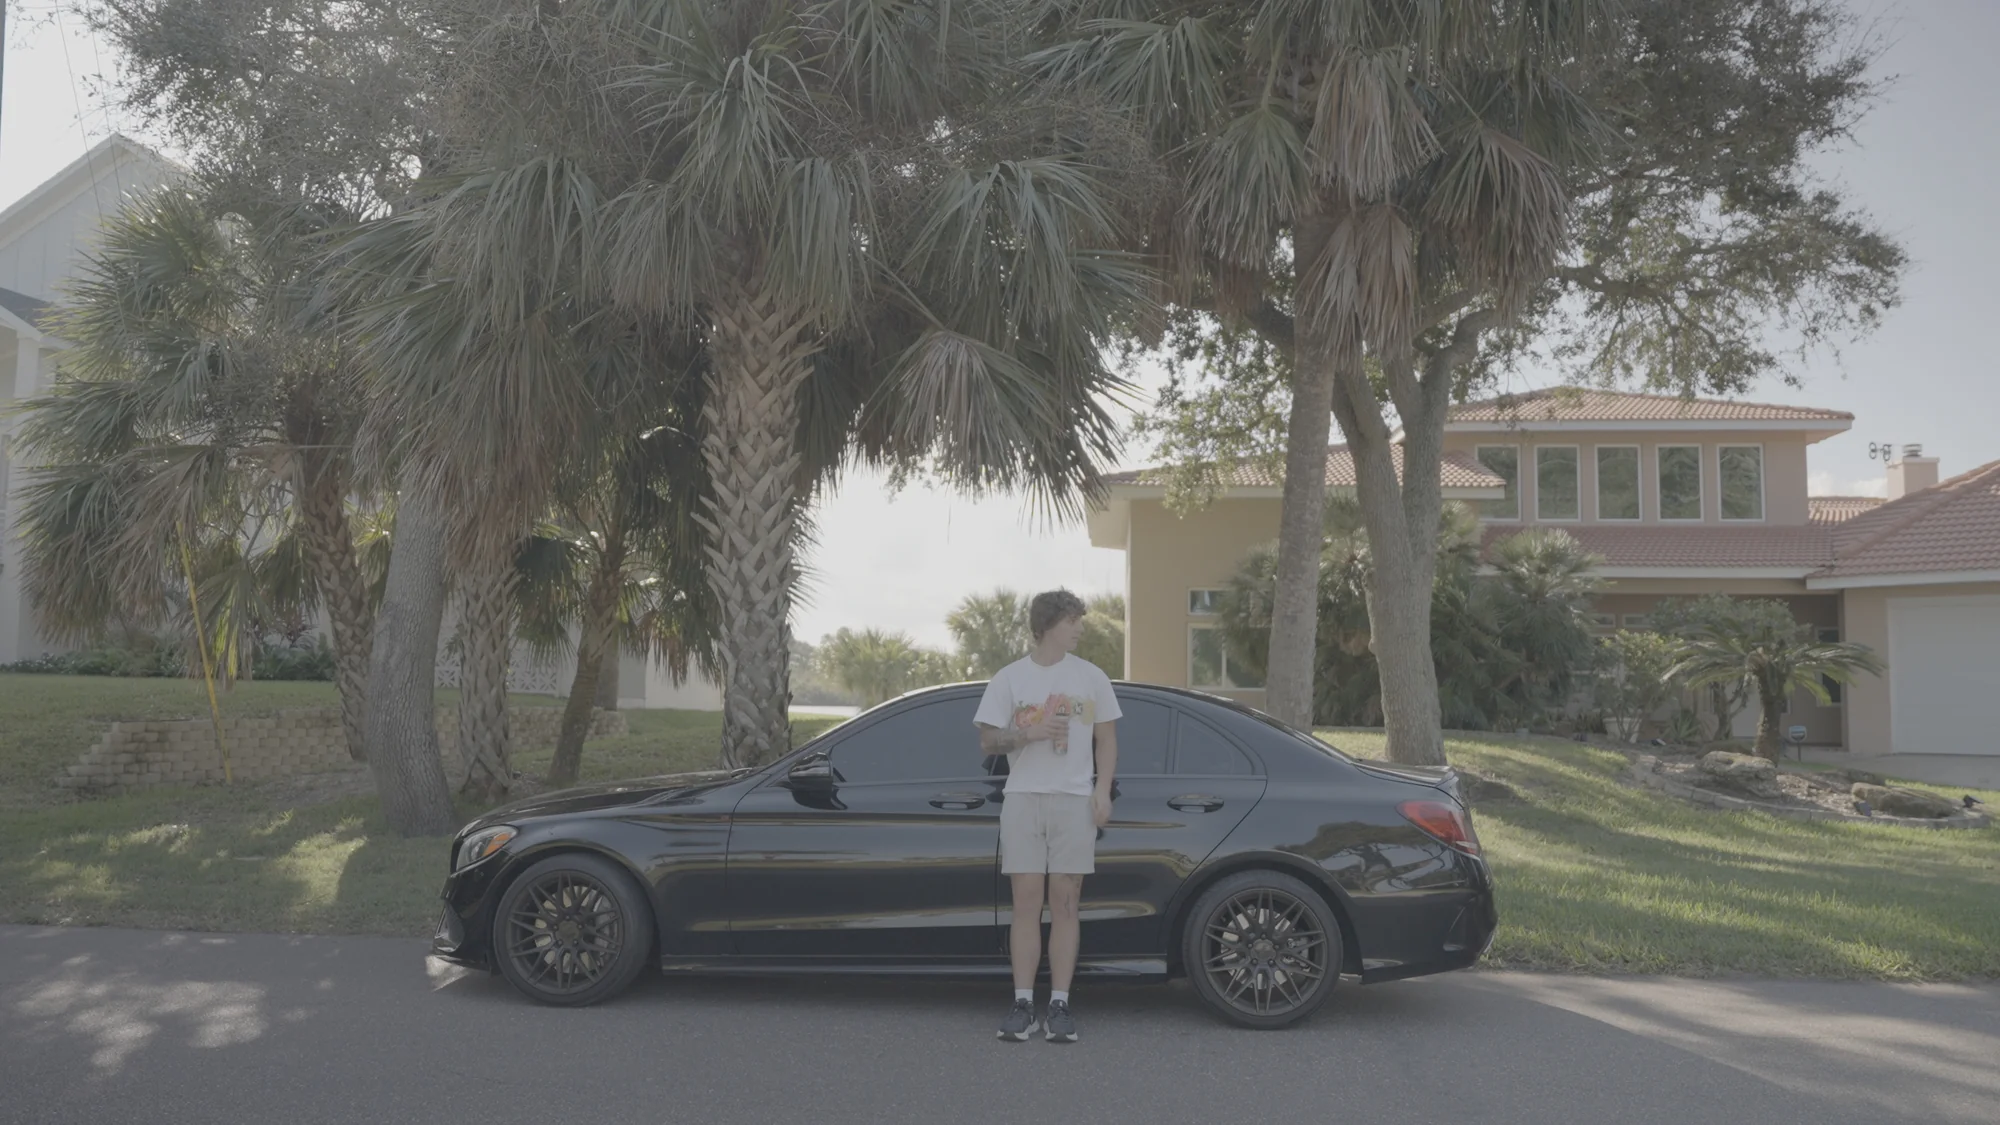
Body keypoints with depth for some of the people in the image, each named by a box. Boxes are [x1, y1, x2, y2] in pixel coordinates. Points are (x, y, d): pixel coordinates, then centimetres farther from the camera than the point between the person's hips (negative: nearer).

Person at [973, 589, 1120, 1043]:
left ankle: (1060, 1006, 5)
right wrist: (1029, 733, -14)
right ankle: (1023, 1005, 4)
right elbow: (987, 741, 4)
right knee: (1026, 902, -1)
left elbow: (1106, 739, 11)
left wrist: (1102, 790, -2)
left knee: (1064, 904, 1)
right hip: (1023, 798, 0)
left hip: (1074, 800, 1)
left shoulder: (1091, 677, 8)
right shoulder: (1009, 678, 4)